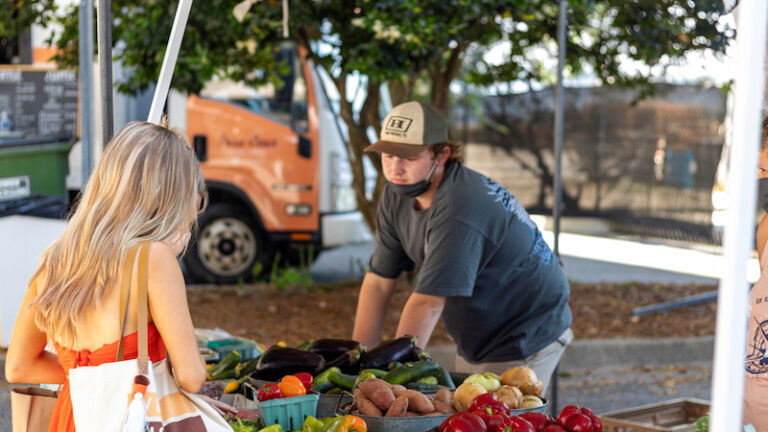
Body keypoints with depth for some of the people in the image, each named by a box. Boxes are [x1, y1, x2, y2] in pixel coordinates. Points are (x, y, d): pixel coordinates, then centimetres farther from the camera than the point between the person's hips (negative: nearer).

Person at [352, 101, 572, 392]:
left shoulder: (459, 208, -31)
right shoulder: (397, 195, -3)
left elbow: (427, 303, -32)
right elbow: (378, 283, -2)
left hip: (525, 339, -8)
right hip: (476, 341, 8)